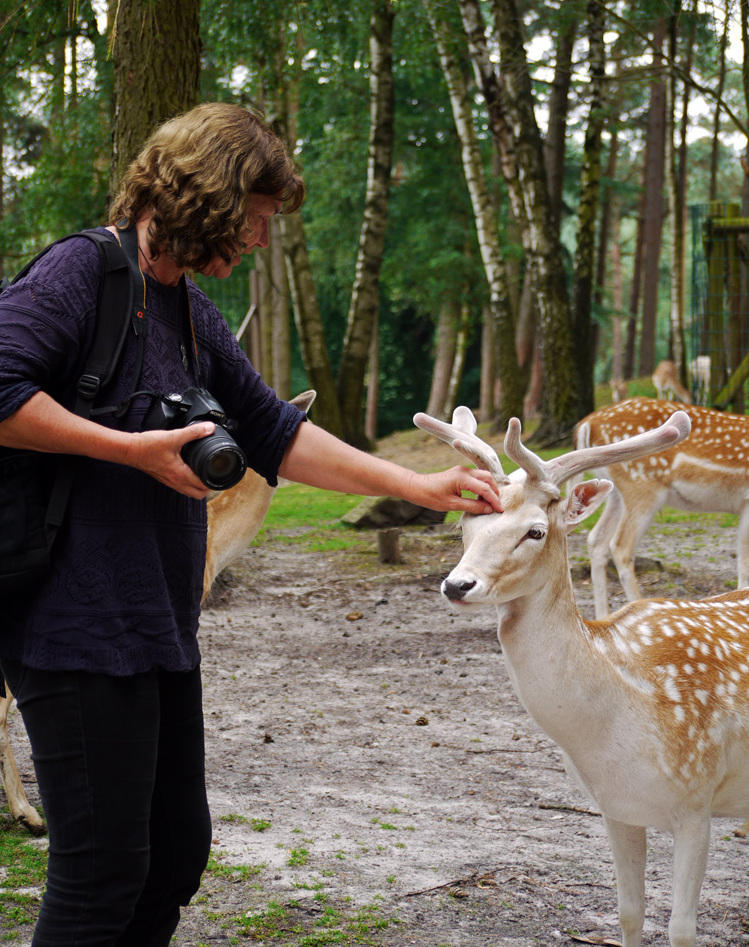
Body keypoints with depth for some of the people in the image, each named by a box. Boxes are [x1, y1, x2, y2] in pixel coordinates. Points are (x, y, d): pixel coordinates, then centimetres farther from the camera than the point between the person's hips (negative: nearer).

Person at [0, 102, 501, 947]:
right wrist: (136, 449, -18)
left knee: (176, 854, 16)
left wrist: (418, 487, 15)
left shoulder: (192, 312, 17)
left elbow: (277, 435, 19)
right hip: (79, 629, -10)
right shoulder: (82, 270, -11)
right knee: (105, 872, -4)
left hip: (159, 629, 10)